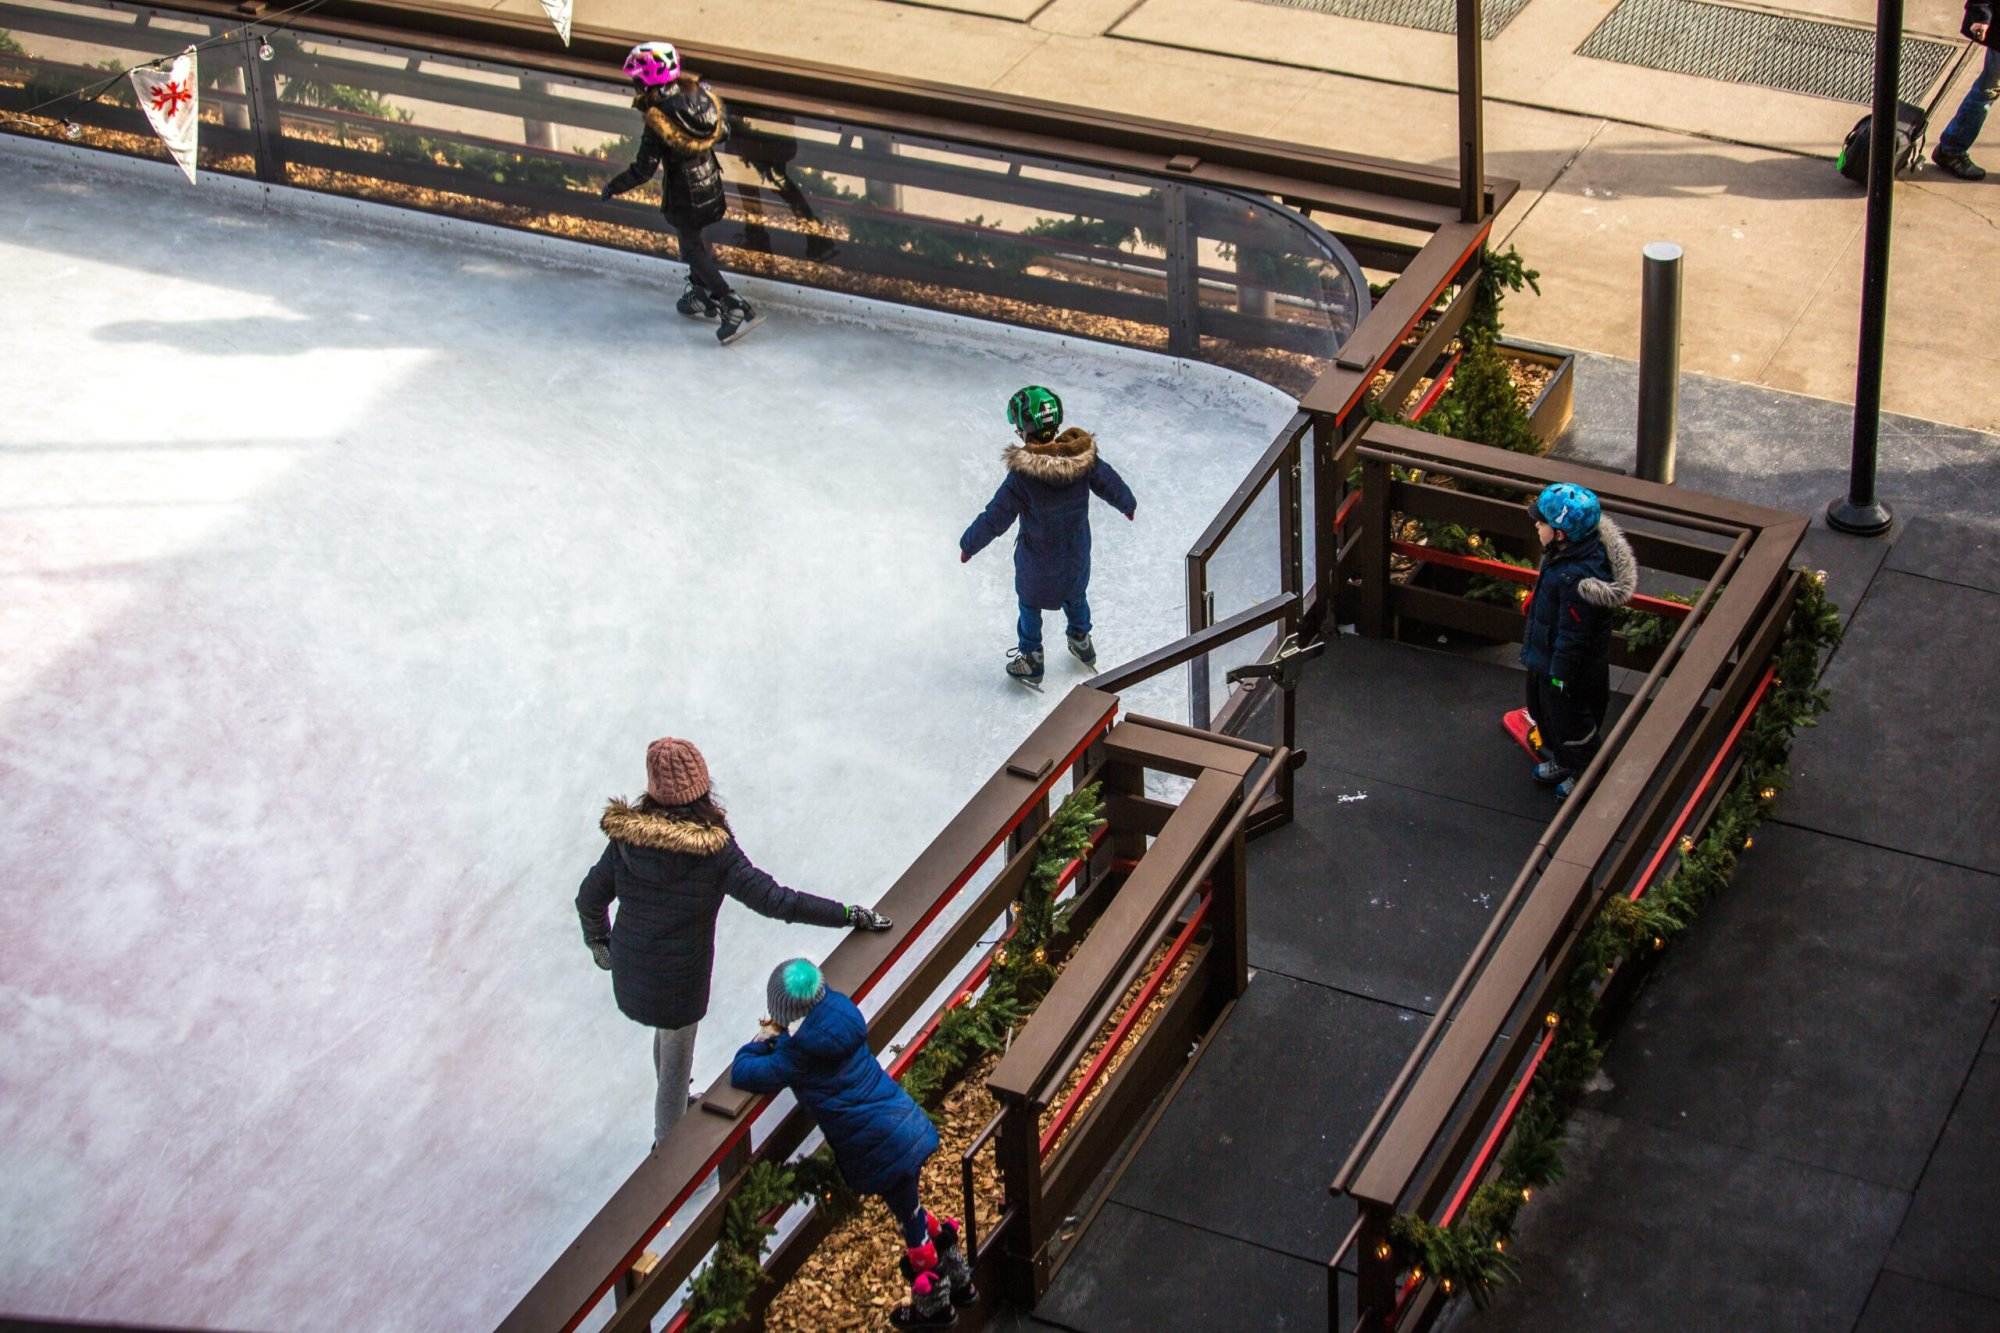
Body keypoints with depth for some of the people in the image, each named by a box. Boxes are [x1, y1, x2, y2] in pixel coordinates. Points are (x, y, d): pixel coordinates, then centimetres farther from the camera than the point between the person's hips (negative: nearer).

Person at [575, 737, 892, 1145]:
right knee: (676, 1061, 20)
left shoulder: (626, 836, -14)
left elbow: (589, 898, -4)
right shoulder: (714, 851, -25)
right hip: (679, 978, -5)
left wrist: (598, 940, 17)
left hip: (630, 970, 5)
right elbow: (775, 900, -27)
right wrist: (849, 915, -22)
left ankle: (676, 1110, 59)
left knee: (667, 1033, 34)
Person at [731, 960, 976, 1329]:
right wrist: (778, 1036, 3)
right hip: (908, 1125, 8)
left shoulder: (800, 1053, -22)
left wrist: (762, 1040, 2)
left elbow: (742, 1073, -15)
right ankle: (959, 1280, 42)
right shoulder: (841, 1012, -1)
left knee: (910, 1220, 11)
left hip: (879, 1149, -8)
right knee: (910, 1211, 27)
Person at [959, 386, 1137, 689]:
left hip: (1037, 558, -4)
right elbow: (1109, 483, -3)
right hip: (1077, 550, 4)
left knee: (1030, 603, 21)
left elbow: (996, 516, -24)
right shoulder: (1083, 457, -22)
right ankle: (1081, 642, 53)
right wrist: (1128, 504, 20)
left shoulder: (1023, 474, -34)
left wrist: (969, 544, -8)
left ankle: (1030, 661, 37)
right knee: (1075, 594, 31)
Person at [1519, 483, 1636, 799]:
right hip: (1547, 656, 10)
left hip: (1571, 668, -10)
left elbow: (1573, 634, -29)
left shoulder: (1578, 578, -40)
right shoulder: (1567, 553, -11)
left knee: (1571, 723, 15)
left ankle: (1582, 776, 39)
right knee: (1545, 711, 29)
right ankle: (1561, 761, 53)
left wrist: (1560, 674, -19)